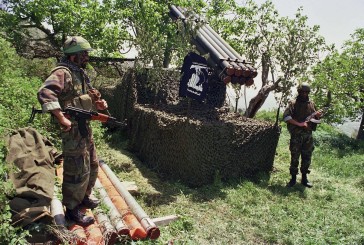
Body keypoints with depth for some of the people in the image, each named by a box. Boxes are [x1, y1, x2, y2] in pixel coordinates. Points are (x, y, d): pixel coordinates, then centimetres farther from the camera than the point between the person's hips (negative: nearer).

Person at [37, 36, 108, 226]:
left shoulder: (80, 73, 14)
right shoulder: (63, 73, -16)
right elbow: (45, 93, -32)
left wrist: (97, 104, 3)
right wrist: (62, 119, -34)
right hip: (73, 130, -10)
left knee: (92, 166, 20)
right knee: (78, 171, 0)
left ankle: (84, 197, 39)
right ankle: (72, 209, 17)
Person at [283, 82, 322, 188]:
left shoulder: (311, 104, 11)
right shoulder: (293, 103, -3)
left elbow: (314, 118, 17)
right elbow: (286, 117, -14)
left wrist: (317, 115, -6)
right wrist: (299, 124, -20)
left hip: (308, 135, 4)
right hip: (296, 135, -4)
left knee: (307, 158, 9)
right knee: (295, 158, 2)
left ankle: (304, 178, 22)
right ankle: (293, 178, 14)